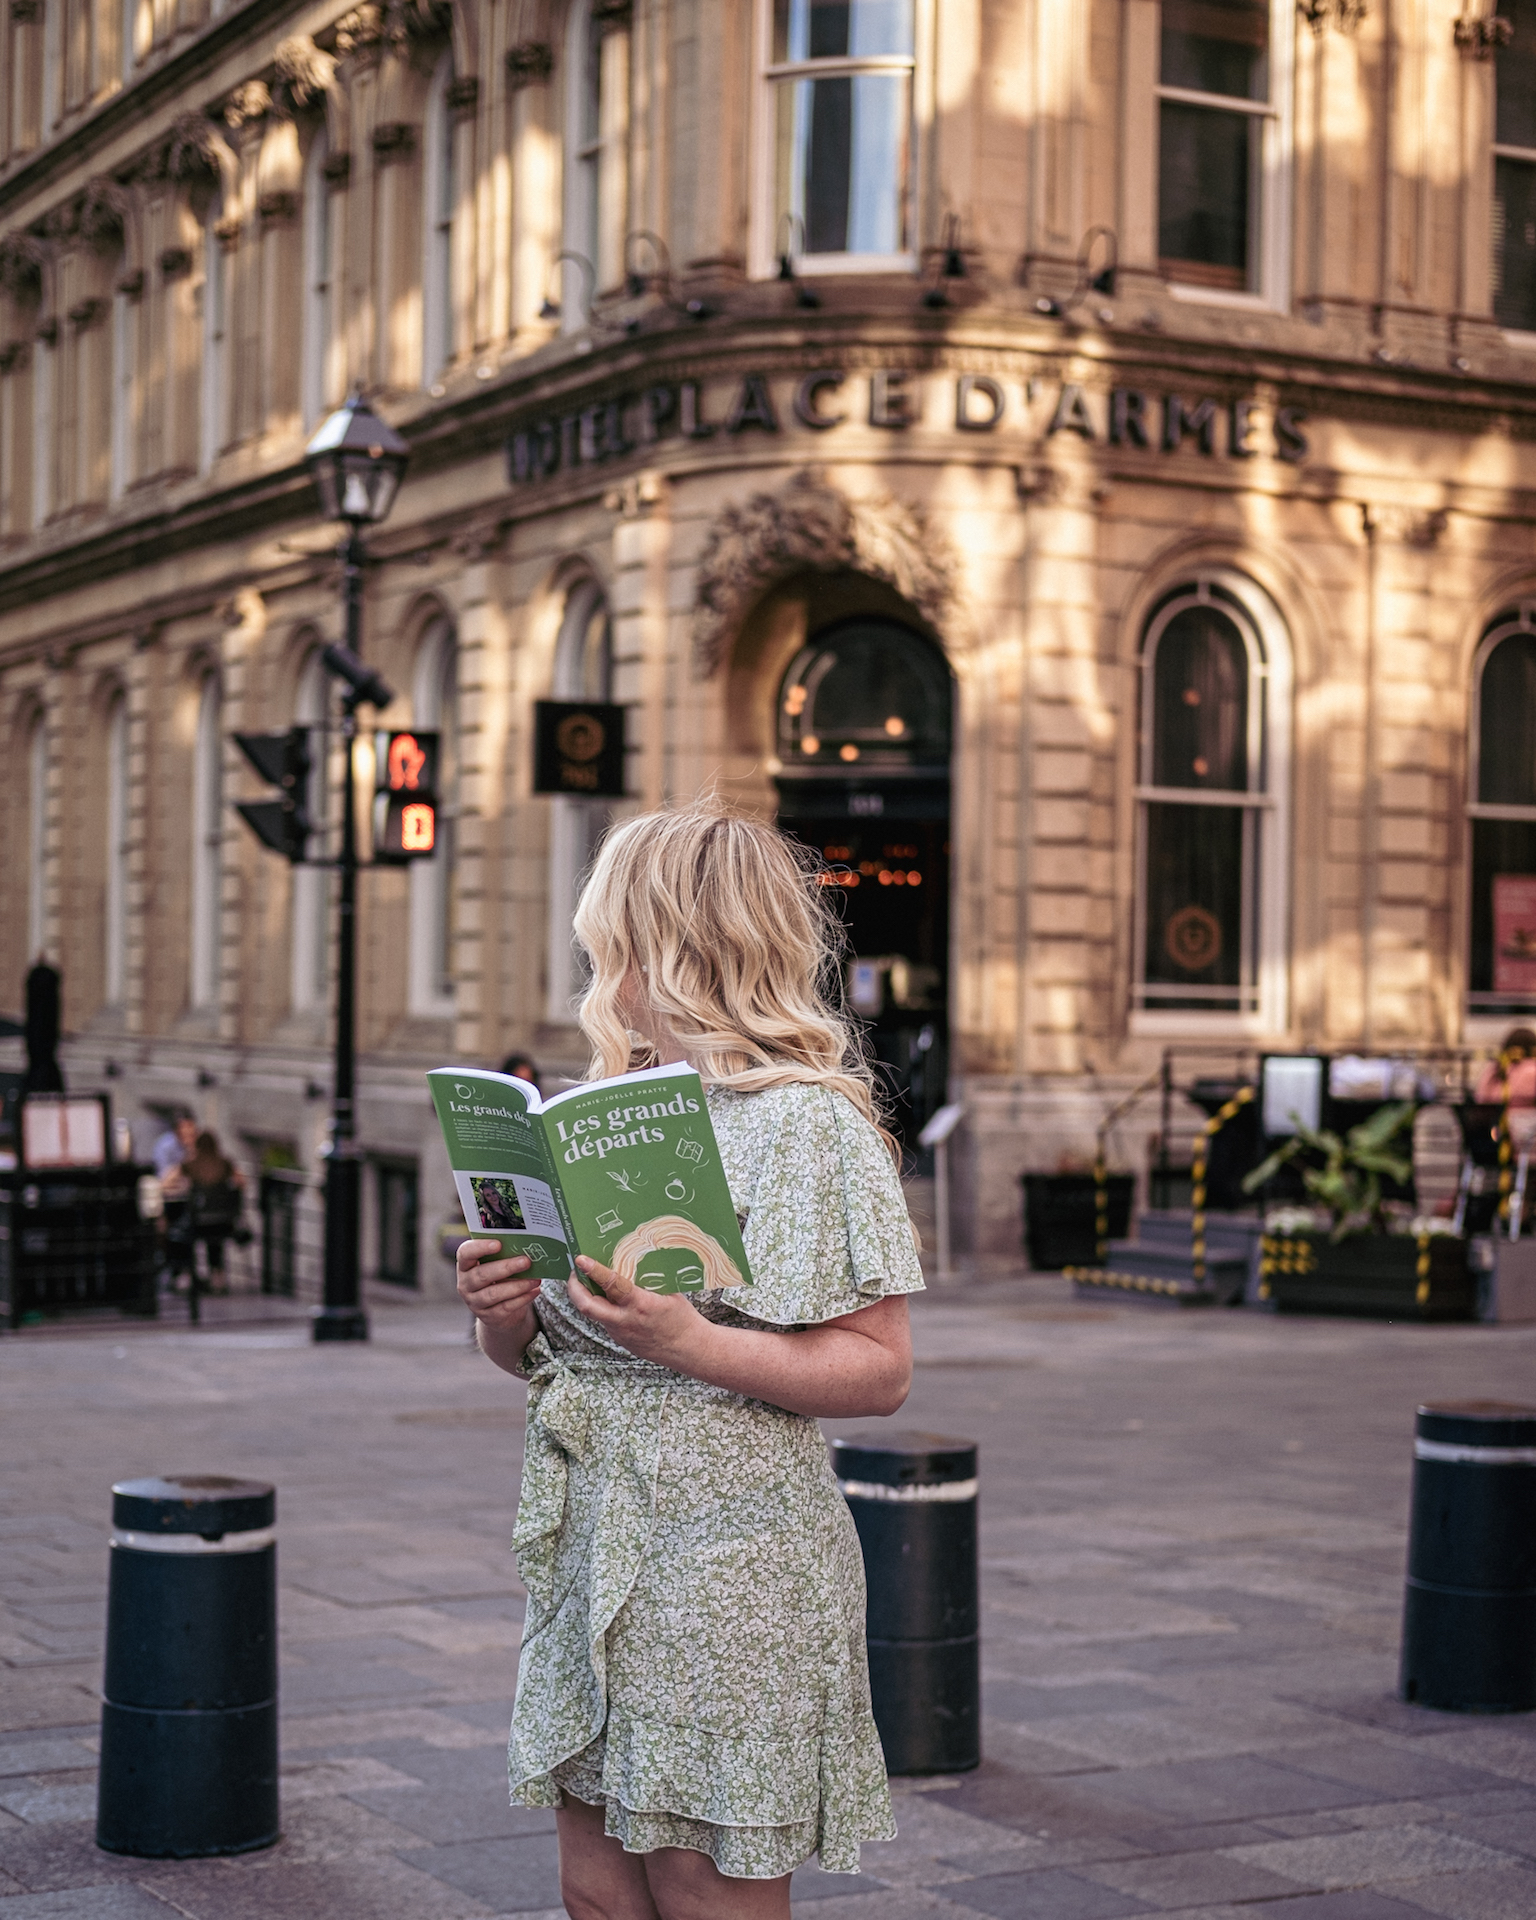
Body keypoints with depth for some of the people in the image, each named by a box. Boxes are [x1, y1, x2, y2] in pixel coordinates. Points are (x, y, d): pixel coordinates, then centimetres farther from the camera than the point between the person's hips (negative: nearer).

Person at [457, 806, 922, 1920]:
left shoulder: (805, 1123, -8)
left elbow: (880, 1371, -14)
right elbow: (534, 1353, 20)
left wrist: (687, 1344, -25)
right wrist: (503, 1314, -3)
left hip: (728, 1564, -7)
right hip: (592, 1554, 7)